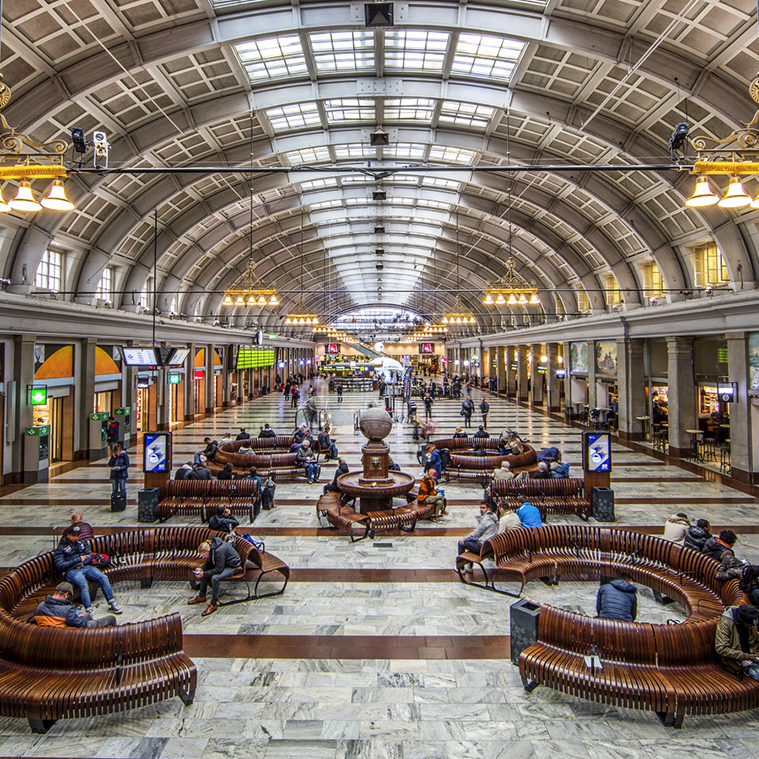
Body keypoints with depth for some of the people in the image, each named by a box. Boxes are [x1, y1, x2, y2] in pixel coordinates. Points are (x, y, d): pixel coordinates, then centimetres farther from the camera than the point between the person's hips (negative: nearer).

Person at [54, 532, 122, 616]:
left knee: (104, 578, -17)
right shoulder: (60, 548, 4)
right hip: (72, 571, -5)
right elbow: (60, 566, -7)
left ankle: (112, 604, -11)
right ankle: (89, 611, -39)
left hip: (86, 567, 5)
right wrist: (79, 559, -7)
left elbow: (90, 555, 16)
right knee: (84, 586, -34)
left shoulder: (81, 543, 21)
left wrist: (83, 563, -6)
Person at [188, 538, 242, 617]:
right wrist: (202, 569, -10)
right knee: (203, 572, 4)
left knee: (215, 578, -31)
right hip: (221, 564, 10)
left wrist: (204, 574, -26)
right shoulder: (210, 547, -8)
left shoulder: (219, 551, -34)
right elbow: (209, 562, 8)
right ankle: (201, 596, 18)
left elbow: (219, 569, -30)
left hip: (232, 566, -10)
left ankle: (213, 604, -16)